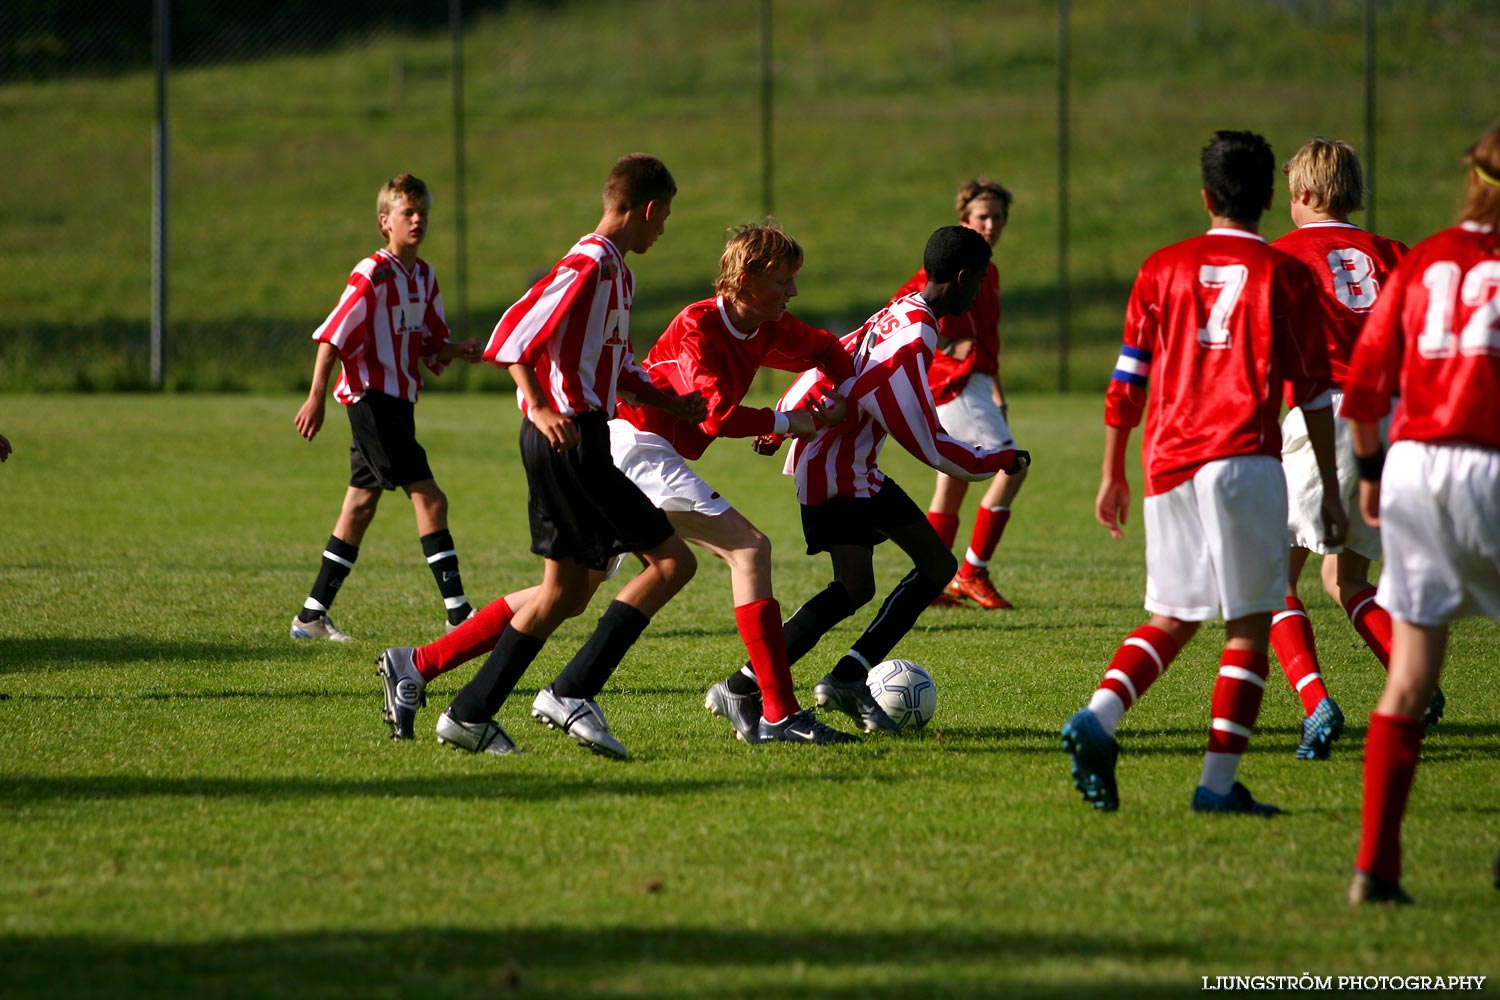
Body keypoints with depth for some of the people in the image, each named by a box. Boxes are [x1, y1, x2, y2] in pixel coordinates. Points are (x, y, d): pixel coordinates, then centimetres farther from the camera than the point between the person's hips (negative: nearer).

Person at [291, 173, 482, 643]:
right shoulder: (372, 274, -13)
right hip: (372, 396, -9)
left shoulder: (424, 276, 12)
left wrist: (456, 351, -5)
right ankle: (459, 612, -11)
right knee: (428, 498, -11)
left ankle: (312, 615, 17)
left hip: (397, 401, 9)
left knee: (361, 505, 11)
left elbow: (431, 342, 17)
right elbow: (332, 336, -14)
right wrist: (316, 398, -18)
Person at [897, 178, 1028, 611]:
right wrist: (947, 345, -24)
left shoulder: (988, 271, 18)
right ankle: (972, 574, -12)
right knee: (1011, 466, -14)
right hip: (956, 383, -10)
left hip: (974, 384, 10)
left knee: (952, 485, 11)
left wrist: (996, 389, 26)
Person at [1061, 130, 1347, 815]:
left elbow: (1127, 378, 11)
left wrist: (1112, 473, 19)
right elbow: (1313, 391, 4)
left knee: (1173, 616, 14)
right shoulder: (1285, 276, 4)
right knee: (1250, 623, 2)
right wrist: (1330, 490, 10)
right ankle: (1219, 782, -5)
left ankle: (1098, 718, -9)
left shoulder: (1163, 268, 12)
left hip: (1168, 464, 4)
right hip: (1243, 461, -4)